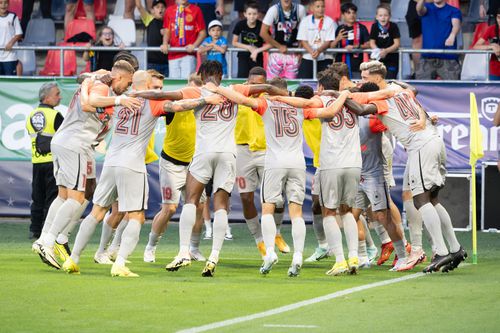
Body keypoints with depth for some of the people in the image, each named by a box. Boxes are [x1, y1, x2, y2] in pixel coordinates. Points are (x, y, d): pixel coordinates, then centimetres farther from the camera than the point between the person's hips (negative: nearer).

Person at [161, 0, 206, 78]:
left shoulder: (196, 10, 5)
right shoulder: (169, 10, 13)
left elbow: (202, 32, 5)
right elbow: (167, 31, 17)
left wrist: (194, 45, -10)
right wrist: (165, 44, -2)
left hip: (189, 53, -3)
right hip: (173, 54, 3)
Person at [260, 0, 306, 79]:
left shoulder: (300, 9, -9)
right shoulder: (274, 10, -14)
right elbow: (263, 33, -13)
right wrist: (279, 46, -9)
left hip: (293, 54, 1)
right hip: (277, 53, -1)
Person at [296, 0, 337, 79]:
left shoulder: (330, 22, -1)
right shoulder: (305, 21, 4)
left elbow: (329, 41, -4)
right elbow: (303, 41, 0)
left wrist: (319, 50, -22)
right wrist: (311, 52, -18)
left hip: (325, 58, -1)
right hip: (308, 57, 1)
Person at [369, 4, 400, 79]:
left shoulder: (393, 26, -12)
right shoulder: (374, 26, -6)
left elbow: (397, 44, -15)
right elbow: (372, 43, -1)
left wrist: (386, 51, -30)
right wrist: (378, 50, -23)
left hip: (392, 59, -2)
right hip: (379, 59, 2)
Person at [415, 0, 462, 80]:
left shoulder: (454, 11, 6)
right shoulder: (427, 8, 12)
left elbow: (456, 25, -13)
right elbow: (420, 9, -11)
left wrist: (452, 35, -37)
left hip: (448, 57, -2)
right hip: (427, 57, 2)